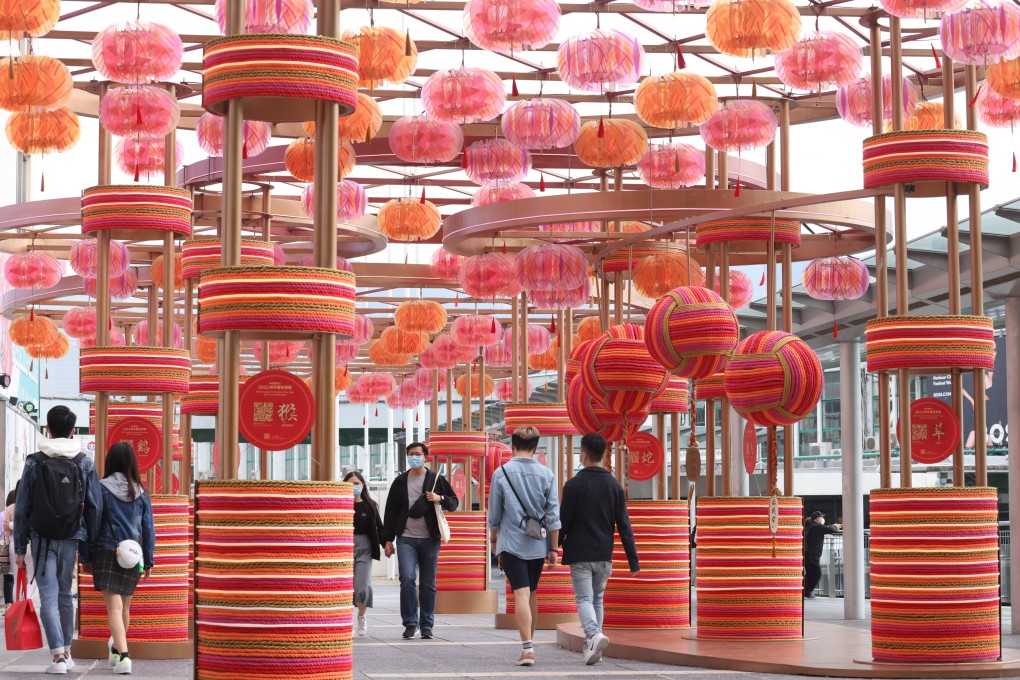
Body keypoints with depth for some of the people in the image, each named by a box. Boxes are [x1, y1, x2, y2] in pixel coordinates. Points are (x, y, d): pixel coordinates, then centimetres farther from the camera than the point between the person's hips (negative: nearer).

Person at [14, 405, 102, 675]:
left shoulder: (34, 463, -3)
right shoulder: (85, 464, 1)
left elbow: (22, 508, -3)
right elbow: (94, 508, 1)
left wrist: (20, 547, 2)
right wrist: (88, 550, 7)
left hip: (42, 539, -2)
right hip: (70, 540, 2)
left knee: (48, 598, -3)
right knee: (64, 595, 17)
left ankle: (58, 656, -13)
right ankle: (66, 651, 24)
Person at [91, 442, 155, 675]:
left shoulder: (102, 489, -6)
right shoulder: (141, 493, 3)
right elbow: (148, 530, 6)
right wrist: (148, 561, 13)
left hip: (107, 553, -3)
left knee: (114, 608, -7)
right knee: (124, 606, 20)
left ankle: (123, 656, -20)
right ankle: (117, 648, 38)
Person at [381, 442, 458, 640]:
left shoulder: (436, 479, 8)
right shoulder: (400, 482, 11)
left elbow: (454, 502, 12)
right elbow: (391, 511, 12)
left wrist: (440, 499, -10)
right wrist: (388, 539, 6)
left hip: (430, 540, 0)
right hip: (406, 538, 0)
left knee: (428, 584, 3)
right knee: (407, 578, -14)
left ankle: (426, 625, 12)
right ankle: (410, 623, -6)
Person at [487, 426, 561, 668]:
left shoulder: (501, 473, -4)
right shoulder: (546, 474, 1)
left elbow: (494, 514, 2)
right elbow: (553, 515, 0)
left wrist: (494, 539, 19)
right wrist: (553, 548, 5)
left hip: (511, 544, -3)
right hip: (538, 545, 3)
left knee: (521, 594, -8)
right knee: (532, 594, 17)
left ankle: (527, 648, -17)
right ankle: (529, 642, 27)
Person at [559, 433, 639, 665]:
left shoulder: (574, 485, -7)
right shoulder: (615, 486, 4)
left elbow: (563, 522, -6)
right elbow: (624, 526, 3)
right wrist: (633, 560, 4)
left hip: (580, 554, -4)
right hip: (604, 556, 4)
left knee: (584, 599, -4)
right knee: (597, 599, 16)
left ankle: (594, 634, -29)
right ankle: (592, 646, 15)